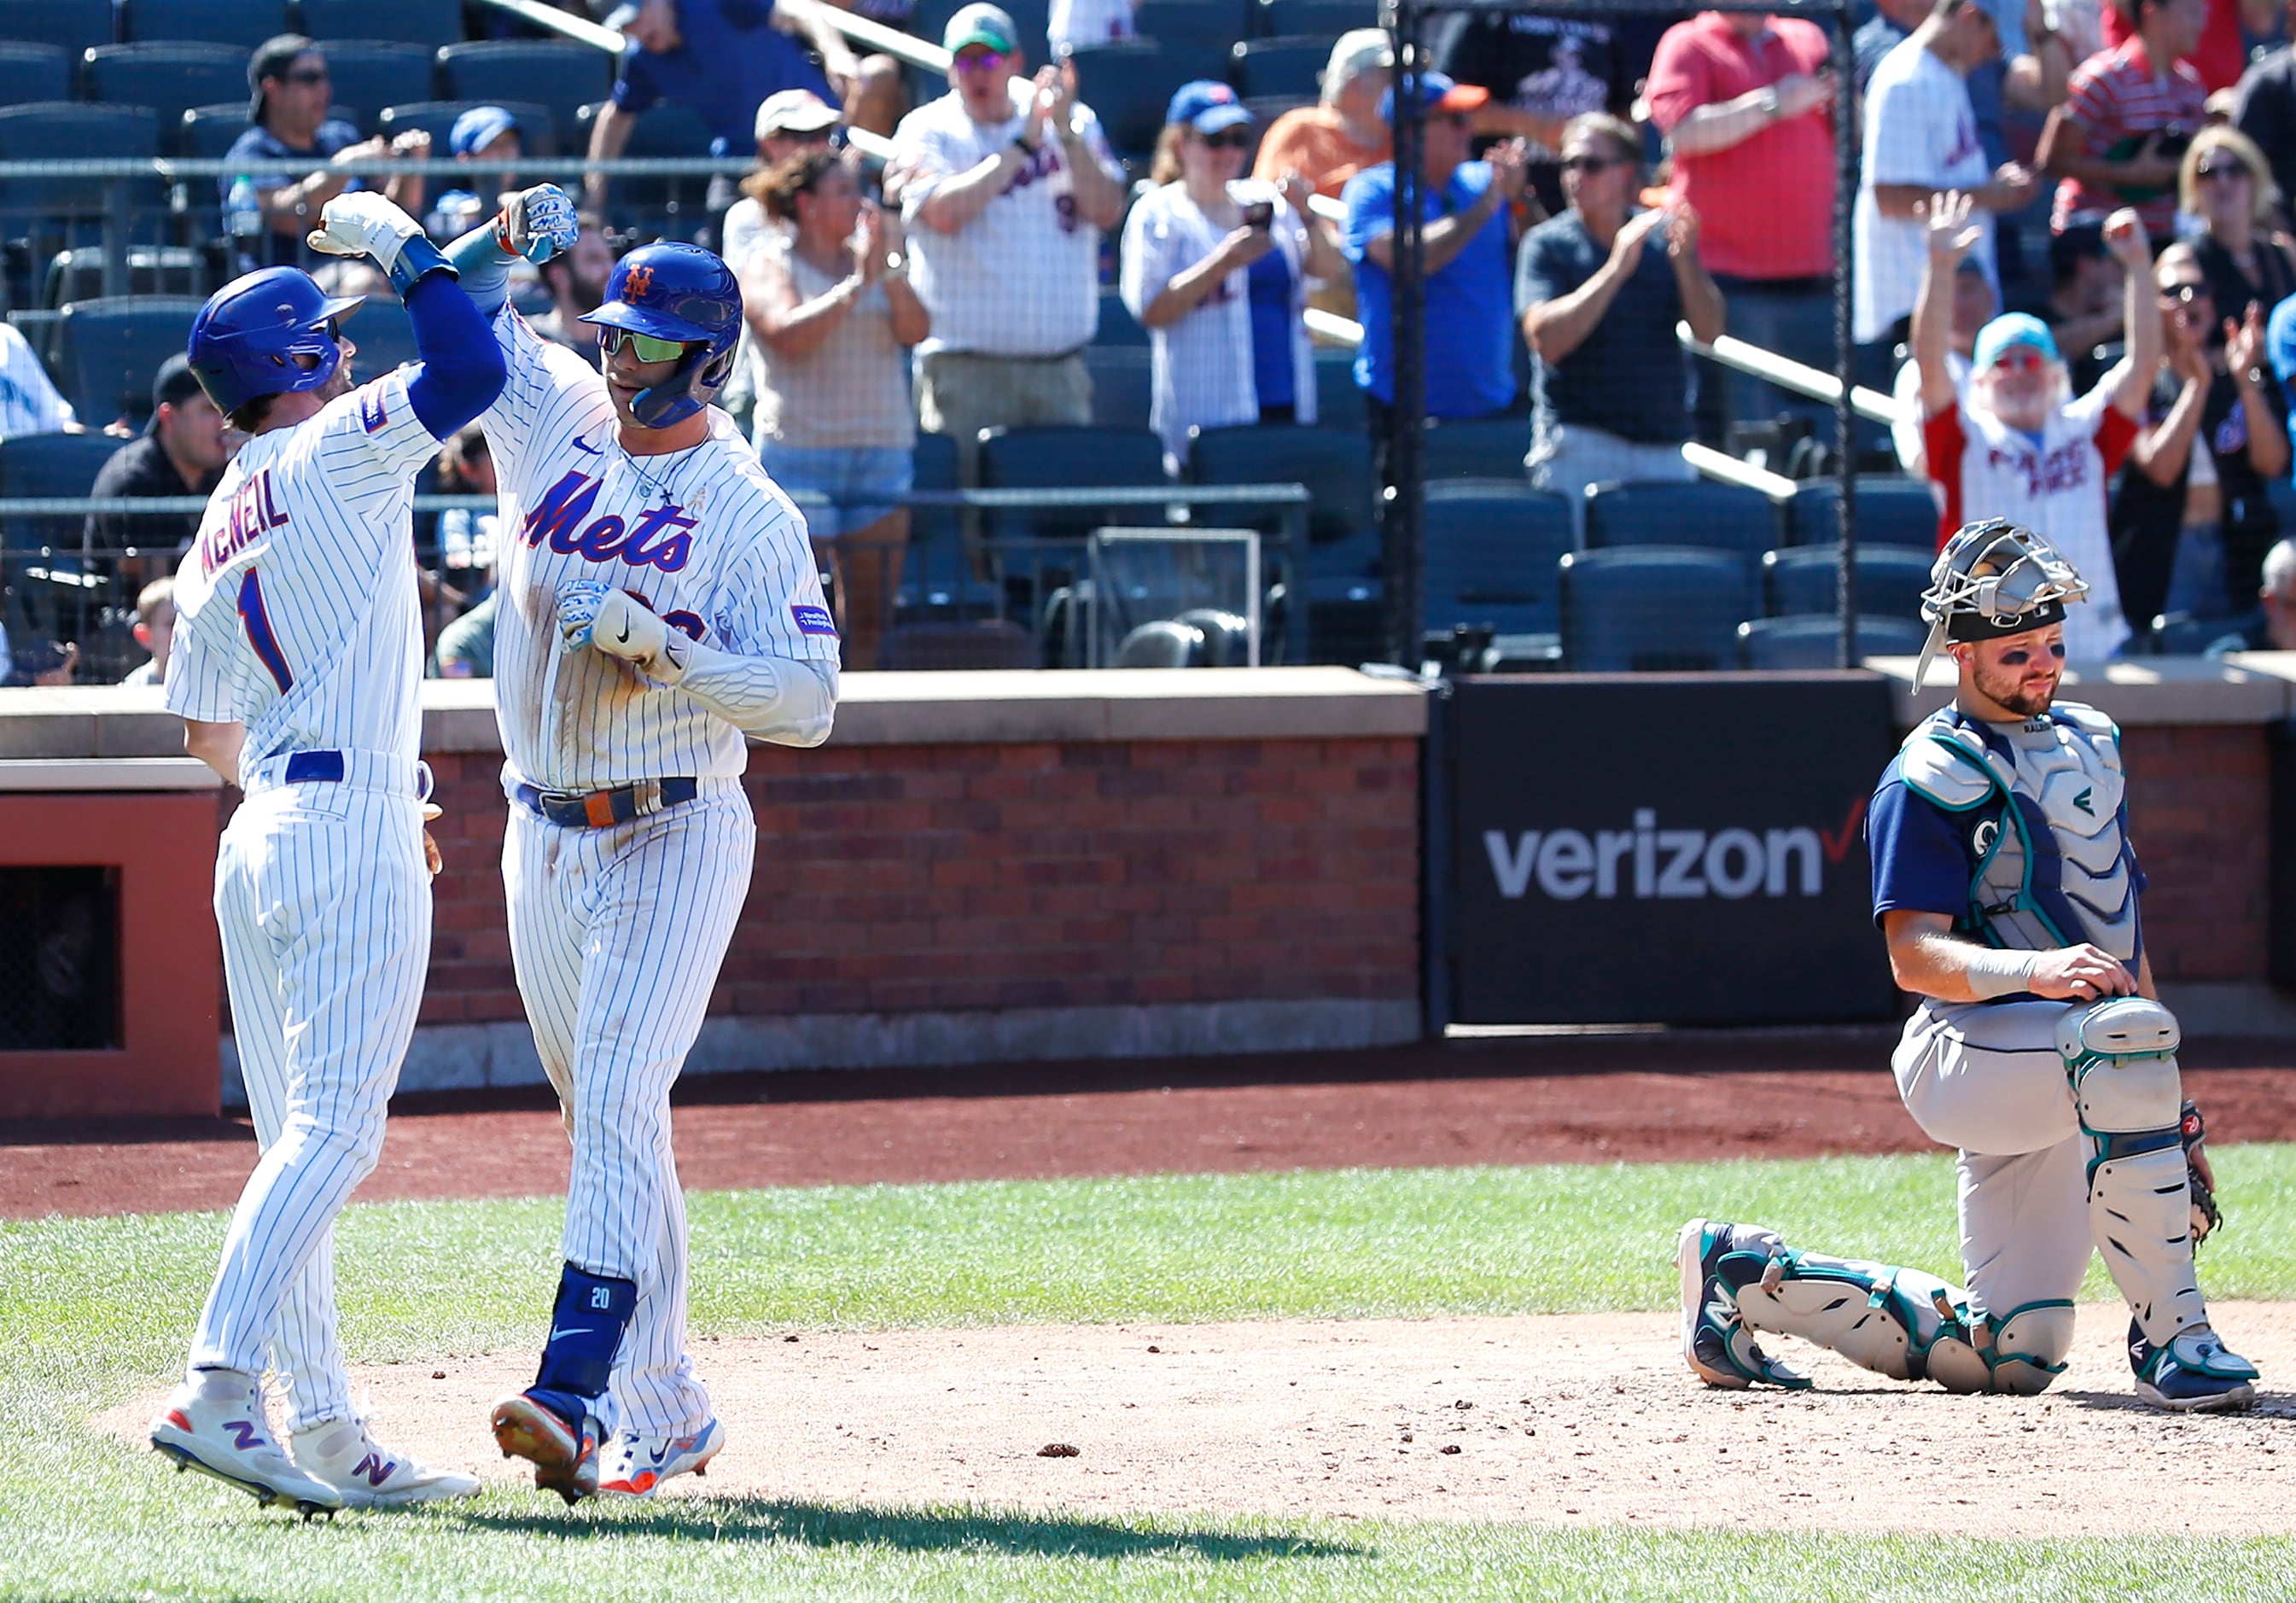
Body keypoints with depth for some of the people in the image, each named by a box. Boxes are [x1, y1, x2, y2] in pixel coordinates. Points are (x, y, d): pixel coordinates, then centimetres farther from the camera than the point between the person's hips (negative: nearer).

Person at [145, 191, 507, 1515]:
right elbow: (471, 372, -16)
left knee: (302, 1144, 9)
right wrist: (402, 243, -1)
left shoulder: (214, 539, 15)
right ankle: (219, 1392, -24)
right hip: (355, 833, -9)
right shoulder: (332, 455, -7)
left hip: (260, 838, 9)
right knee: (331, 1131, -13)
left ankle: (325, 1433, 9)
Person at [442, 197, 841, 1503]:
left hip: (673, 841, -6)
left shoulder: (753, 517, -10)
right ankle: (664, 1414, 19)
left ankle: (576, 1396, -29)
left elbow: (809, 703, -15)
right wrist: (502, 240, -8)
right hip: (547, 841, 6)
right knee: (605, 1122, 11)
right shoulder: (559, 414, 5)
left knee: (619, 1107, -19)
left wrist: (665, 648, -25)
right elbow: (452, 306, 13)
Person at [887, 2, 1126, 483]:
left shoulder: (1074, 123, 11)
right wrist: (1023, 146, -11)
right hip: (965, 366, -3)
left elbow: (1107, 210, 0)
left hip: (1059, 366, 3)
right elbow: (943, 213, -15)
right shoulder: (927, 131, 2)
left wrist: (1066, 135, -11)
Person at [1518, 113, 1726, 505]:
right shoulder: (1547, 244, 2)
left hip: (1665, 446, 3)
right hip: (1580, 444, -3)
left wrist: (1685, 261, -14)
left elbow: (1711, 331, 3)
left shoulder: (1663, 236, 10)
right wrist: (1616, 269, -17)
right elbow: (1546, 339, -13)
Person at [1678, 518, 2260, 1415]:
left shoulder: (2090, 742, 17)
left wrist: (2171, 1112, 18)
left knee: (2010, 1358, 0)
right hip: (1969, 1050, -8)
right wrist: (2039, 971, -36)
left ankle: (1745, 1274, 19)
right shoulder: (1929, 779, -7)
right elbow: (1915, 956, -17)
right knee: (2121, 1035, -40)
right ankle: (2172, 1338, -37)